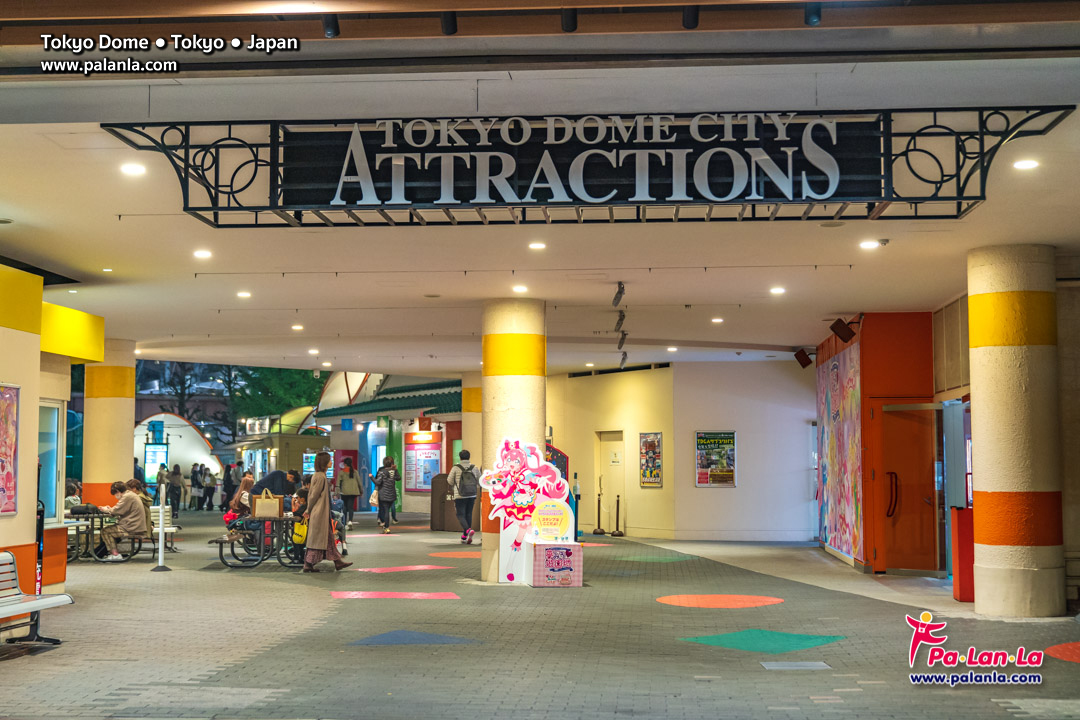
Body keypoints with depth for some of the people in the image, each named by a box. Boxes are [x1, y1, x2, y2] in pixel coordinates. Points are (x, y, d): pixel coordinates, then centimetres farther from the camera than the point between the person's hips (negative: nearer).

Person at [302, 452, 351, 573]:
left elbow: (311, 494, 14)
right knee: (317, 538, -3)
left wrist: (308, 510, 13)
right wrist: (309, 510, -6)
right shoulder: (320, 477, -19)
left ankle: (337, 561, 18)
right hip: (320, 513, -10)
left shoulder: (317, 475, 12)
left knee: (329, 537, 13)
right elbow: (314, 495, -16)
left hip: (323, 513, 10)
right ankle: (308, 564, 4)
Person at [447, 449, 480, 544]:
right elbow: (480, 482, 8)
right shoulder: (475, 468, 3)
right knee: (468, 514, 12)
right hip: (472, 496, 3)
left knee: (461, 515, 0)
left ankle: (468, 530, -26)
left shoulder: (456, 468, -5)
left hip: (460, 496, -3)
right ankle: (465, 536, 15)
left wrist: (452, 490, 22)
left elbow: (449, 483, 2)